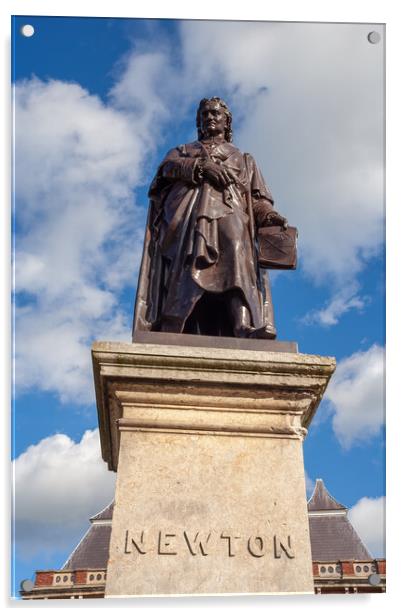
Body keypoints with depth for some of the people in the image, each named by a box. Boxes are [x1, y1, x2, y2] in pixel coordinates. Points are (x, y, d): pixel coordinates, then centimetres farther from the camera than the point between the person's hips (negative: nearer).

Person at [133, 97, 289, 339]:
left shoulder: (244, 159, 36)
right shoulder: (182, 151, 36)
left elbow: (257, 199, 20)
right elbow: (169, 166, 11)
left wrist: (270, 216, -3)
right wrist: (202, 165, -8)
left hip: (228, 212, 0)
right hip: (187, 214, 1)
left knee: (235, 246, -32)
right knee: (187, 264, -27)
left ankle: (246, 330, -50)